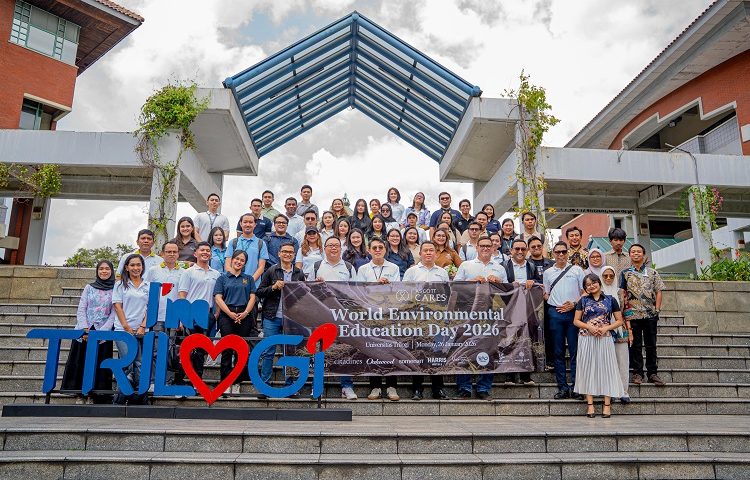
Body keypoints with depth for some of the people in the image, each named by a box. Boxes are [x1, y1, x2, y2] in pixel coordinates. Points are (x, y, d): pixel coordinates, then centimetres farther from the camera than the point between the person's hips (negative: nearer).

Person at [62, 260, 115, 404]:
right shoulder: (89, 288, 10)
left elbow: (113, 315, -2)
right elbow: (81, 310, 5)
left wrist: (100, 332, -12)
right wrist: (85, 330, -8)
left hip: (103, 333, -2)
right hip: (83, 332, 2)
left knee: (98, 365, -2)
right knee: (80, 363, 2)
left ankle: (93, 395, 7)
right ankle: (80, 394, 12)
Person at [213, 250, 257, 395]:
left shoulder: (248, 279, 15)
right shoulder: (222, 278, 10)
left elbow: (252, 297, 7)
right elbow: (218, 298, 0)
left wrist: (245, 313, -10)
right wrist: (230, 314, -13)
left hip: (244, 316, 2)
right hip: (227, 316, -2)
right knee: (227, 349, -4)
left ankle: (237, 382, 10)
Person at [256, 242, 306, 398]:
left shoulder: (299, 274, 9)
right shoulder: (271, 271, 3)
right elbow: (259, 292, 1)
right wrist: (273, 287, -13)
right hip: (272, 317, -2)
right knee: (268, 352, 2)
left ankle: (289, 385, 17)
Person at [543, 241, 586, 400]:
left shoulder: (577, 270, 8)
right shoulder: (548, 272, 13)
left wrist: (573, 304, -8)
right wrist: (556, 305, -3)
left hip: (574, 312, -1)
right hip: (555, 313, 2)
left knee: (575, 351, -2)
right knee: (559, 352, 4)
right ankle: (562, 387, 9)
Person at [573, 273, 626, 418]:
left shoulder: (610, 300, 6)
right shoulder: (583, 301, 8)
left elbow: (619, 320, 5)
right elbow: (576, 321, 6)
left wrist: (605, 328, -10)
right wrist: (589, 327, -11)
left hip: (605, 338, -1)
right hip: (586, 338, 1)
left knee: (605, 368, 0)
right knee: (588, 368, 1)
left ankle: (607, 405, 5)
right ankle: (590, 404, 5)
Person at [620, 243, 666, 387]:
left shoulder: (653, 273, 9)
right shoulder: (625, 273, 5)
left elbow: (658, 292, 7)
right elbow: (622, 293, 2)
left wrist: (657, 310, -2)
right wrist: (625, 310, -6)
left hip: (650, 314, 1)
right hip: (632, 314, -1)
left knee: (651, 345, 6)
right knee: (635, 345, 4)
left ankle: (652, 373, 14)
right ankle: (637, 372, 12)